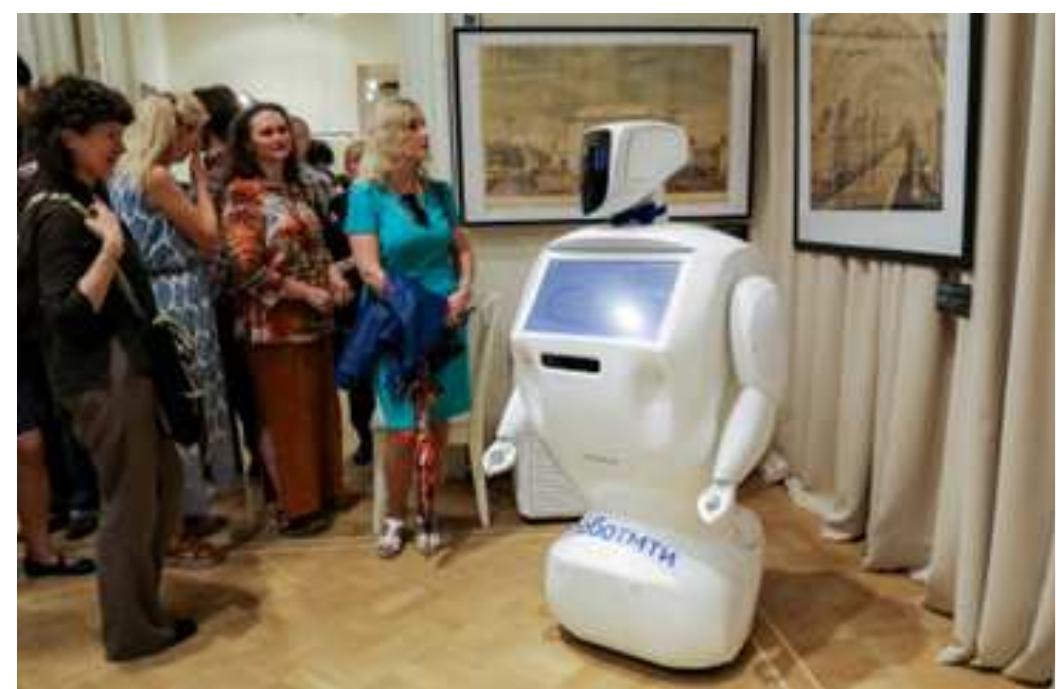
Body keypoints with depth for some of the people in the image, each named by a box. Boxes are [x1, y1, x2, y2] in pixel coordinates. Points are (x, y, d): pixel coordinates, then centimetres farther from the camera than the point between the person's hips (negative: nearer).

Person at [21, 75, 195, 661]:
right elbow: (67, 316, -24)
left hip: (126, 367, 10)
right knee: (129, 503, 3)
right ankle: (132, 630, 20)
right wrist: (110, 248, -29)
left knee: (164, 483, 19)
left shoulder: (83, 200, 13)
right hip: (102, 379, -10)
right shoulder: (59, 215, -17)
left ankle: (138, 606, 33)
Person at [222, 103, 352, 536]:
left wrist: (332, 275, 1)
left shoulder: (294, 188, 14)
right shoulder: (241, 195, -10)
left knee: (322, 408, 14)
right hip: (276, 323, -8)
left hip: (315, 320, 8)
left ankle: (326, 491, 30)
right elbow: (246, 269, -17)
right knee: (288, 415, 1)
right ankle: (296, 507, 15)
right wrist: (306, 293, -16)